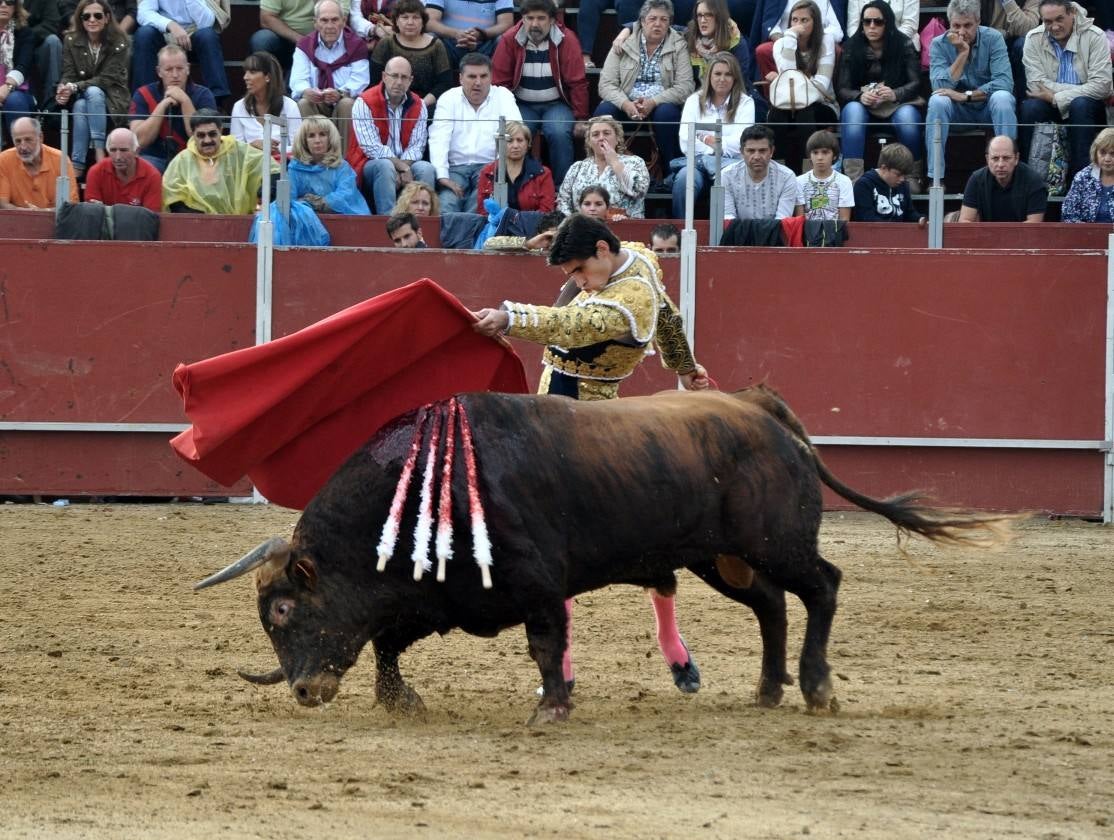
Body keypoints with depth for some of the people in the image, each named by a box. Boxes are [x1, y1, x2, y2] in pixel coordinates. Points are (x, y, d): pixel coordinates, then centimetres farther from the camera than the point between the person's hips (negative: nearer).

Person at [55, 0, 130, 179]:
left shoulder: (118, 43, -9)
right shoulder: (71, 41, -1)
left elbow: (108, 79, -15)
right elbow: (68, 75, -4)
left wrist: (75, 87, -27)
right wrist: (64, 90, -29)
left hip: (112, 99, -2)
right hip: (80, 98, 2)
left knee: (93, 93, -35)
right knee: (80, 106, -34)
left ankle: (99, 151, -40)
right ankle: (77, 166, -42)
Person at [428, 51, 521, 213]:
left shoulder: (503, 96, 11)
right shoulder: (448, 99, 12)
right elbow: (439, 139, 0)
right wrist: (442, 176, -16)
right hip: (456, 167, 1)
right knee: (446, 203, -29)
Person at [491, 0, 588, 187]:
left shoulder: (566, 40, -8)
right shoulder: (509, 40, -5)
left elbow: (577, 83, -5)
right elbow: (499, 82, 1)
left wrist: (581, 120, -6)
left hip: (556, 104, -1)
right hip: (523, 105, 1)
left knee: (559, 133, -30)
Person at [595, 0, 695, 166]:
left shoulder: (678, 46, 3)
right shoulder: (624, 44, 5)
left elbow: (685, 87, -6)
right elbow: (606, 84, -1)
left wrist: (653, 102, -21)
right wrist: (626, 104, -22)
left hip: (661, 104, -1)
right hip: (627, 106, 1)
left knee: (666, 112, -35)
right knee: (604, 110, -29)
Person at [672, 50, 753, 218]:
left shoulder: (745, 103, 13)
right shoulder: (694, 101, 16)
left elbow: (740, 143, 0)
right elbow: (685, 142, 2)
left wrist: (708, 140, 2)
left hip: (729, 162, -1)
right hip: (697, 161, 1)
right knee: (684, 178, -34)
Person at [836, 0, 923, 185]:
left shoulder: (903, 45, -1)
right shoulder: (851, 47, 2)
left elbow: (915, 84, -8)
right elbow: (842, 89, -3)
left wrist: (894, 94, -29)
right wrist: (860, 96, -26)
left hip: (897, 103, -1)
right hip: (863, 105, 1)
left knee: (907, 117, -36)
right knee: (852, 110, -34)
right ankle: (853, 180, -43)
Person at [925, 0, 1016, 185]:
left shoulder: (993, 39, -11)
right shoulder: (939, 44, -7)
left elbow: (1004, 83, -23)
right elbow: (940, 87, -21)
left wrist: (966, 96, -27)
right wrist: (962, 53, -24)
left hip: (989, 107, -1)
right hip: (958, 110, 1)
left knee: (1002, 98, -33)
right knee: (937, 101, -30)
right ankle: (935, 177, -29)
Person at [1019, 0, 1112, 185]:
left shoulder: (1095, 37, -11)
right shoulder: (1034, 39, -5)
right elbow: (1036, 85, -12)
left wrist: (1056, 97, -21)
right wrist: (1083, 89, -18)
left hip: (1088, 107, -2)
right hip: (1052, 107, 2)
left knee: (1080, 105, -35)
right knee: (1029, 107, -29)